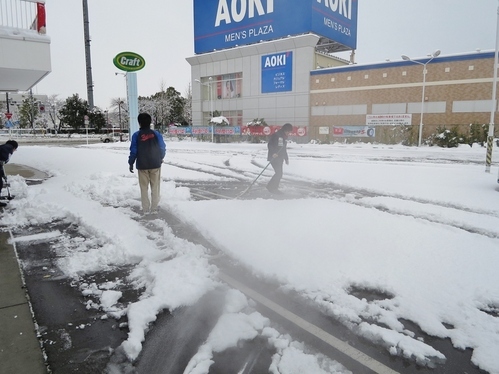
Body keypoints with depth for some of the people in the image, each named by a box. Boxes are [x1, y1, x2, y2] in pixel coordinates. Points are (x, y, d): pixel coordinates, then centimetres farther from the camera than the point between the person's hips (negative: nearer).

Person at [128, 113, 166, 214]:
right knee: (155, 187, 9)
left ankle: (146, 209, 11)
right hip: (155, 165, 1)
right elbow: (162, 148, 0)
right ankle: (154, 208, 10)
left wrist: (131, 163, 7)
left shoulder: (136, 135, -6)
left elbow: (133, 151, -5)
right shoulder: (156, 134, -4)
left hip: (142, 166, 0)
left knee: (144, 188, 10)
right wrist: (160, 158, 18)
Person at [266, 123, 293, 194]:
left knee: (279, 174, 6)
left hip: (280, 158, 9)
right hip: (274, 158, -9)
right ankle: (270, 186, -4)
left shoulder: (285, 138, 17)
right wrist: (273, 153, -27)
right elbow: (269, 145, -15)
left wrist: (286, 159, 25)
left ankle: (274, 188, 14)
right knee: (279, 173, -15)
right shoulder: (276, 135, -10)